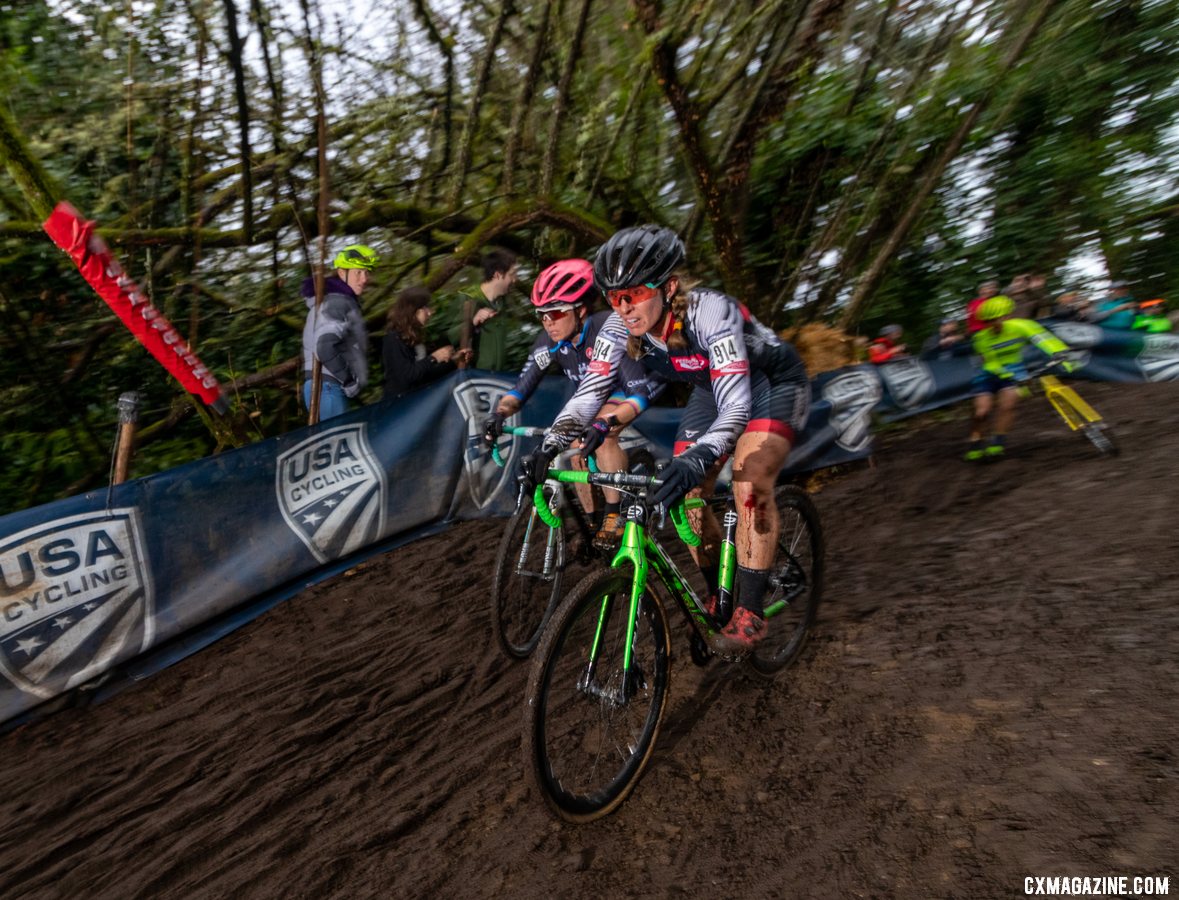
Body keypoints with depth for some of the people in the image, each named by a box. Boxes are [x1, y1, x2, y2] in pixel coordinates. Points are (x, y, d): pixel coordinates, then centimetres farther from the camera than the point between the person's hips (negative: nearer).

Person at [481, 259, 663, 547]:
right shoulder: (549, 341, -19)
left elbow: (640, 392, -41)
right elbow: (522, 385, -18)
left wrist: (605, 423, -57)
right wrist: (500, 412, -39)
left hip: (630, 390, -6)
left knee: (601, 435, -31)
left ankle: (615, 514, -17)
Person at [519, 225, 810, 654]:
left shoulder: (709, 311, -37)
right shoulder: (621, 326, -21)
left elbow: (736, 405, -43)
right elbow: (589, 392, -22)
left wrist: (695, 461, -60)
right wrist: (548, 448, -37)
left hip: (773, 382, -5)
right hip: (713, 389, 6)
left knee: (749, 481, -27)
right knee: (684, 497, -4)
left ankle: (750, 610, -13)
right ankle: (719, 598, 16)